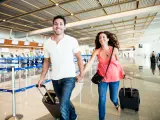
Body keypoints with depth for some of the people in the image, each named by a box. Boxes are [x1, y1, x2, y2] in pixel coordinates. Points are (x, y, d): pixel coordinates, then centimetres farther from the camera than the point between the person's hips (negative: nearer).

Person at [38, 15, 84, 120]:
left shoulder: (72, 41, -9)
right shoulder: (47, 44, 1)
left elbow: (79, 58, -3)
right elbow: (46, 62, 8)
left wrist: (81, 74, -5)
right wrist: (42, 78, 6)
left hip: (69, 77, -4)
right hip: (55, 79, 5)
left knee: (63, 106, -12)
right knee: (65, 102, 22)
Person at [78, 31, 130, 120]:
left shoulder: (114, 49, -8)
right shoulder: (97, 51, -9)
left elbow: (118, 63, 4)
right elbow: (90, 63, -19)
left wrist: (123, 74, 9)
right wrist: (82, 74, -28)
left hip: (114, 77, 1)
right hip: (102, 78, 0)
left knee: (113, 98, 17)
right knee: (102, 100, 2)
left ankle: (117, 104, 57)